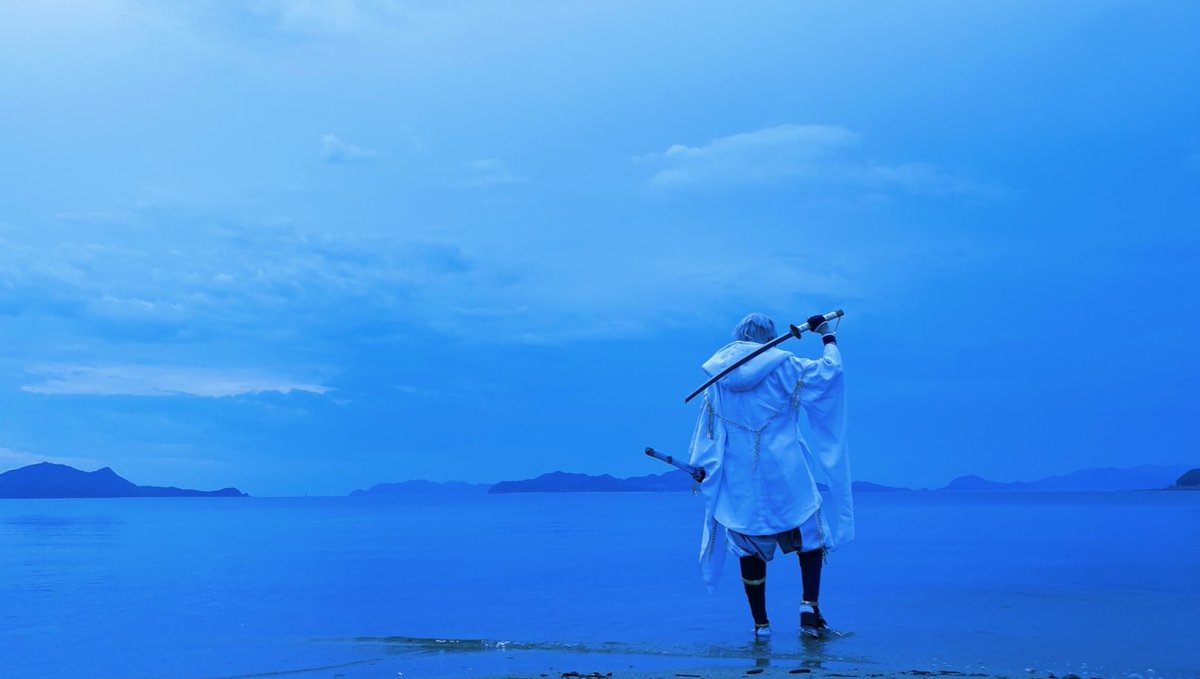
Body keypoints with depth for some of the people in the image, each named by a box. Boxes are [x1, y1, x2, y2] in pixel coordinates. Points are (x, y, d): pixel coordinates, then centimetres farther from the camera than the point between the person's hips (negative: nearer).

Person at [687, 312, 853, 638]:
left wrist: (701, 466, 15)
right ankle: (809, 604, -1)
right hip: (784, 472, -3)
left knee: (749, 547, 9)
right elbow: (830, 368, 1)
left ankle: (760, 623, 11)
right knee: (810, 534, 13)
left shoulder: (717, 373, 6)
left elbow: (708, 427, 8)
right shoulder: (782, 365, -4)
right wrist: (827, 336, 18)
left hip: (739, 478, 3)